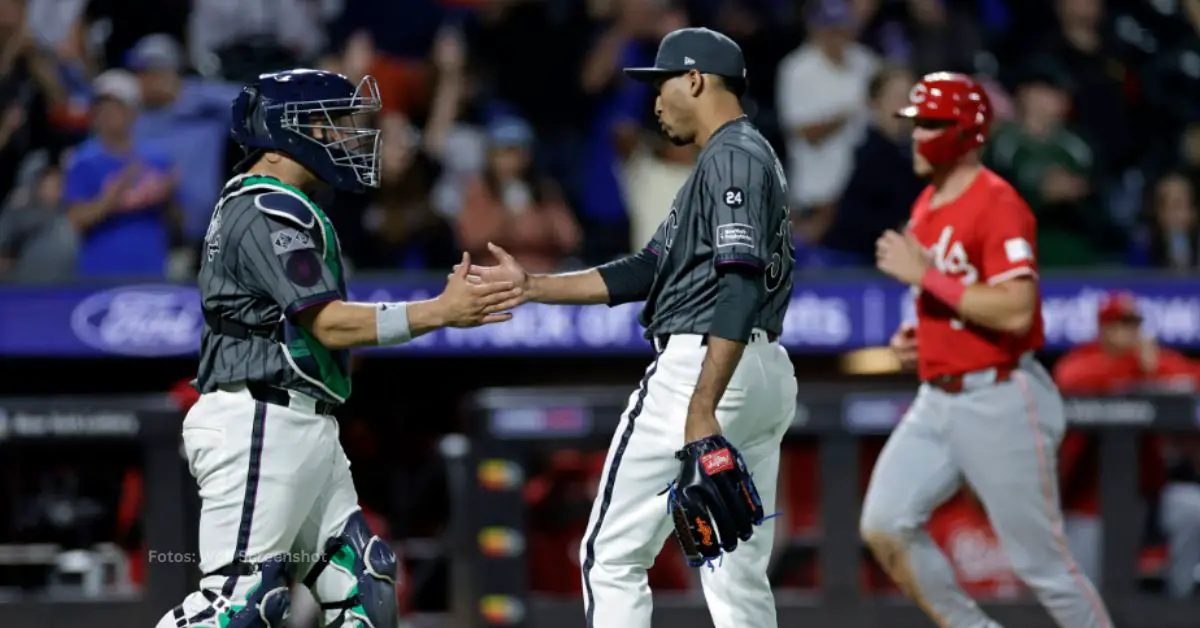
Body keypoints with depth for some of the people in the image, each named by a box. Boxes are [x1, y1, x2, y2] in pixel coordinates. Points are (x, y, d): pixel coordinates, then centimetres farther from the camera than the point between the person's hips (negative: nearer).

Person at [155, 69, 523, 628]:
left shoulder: (278, 208, 19)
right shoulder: (268, 214, -14)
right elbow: (329, 324, -20)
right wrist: (440, 312, -21)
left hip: (304, 432, 11)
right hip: (263, 425, -11)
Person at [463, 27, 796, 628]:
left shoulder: (732, 157, -10)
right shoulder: (750, 156, 22)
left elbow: (741, 285, -22)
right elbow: (646, 272, 22)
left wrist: (702, 407, -29)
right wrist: (530, 286, 19)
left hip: (703, 369, -10)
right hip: (768, 376, 10)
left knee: (613, 555, -4)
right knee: (740, 573, 7)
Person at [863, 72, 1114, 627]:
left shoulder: (997, 205, -15)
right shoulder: (926, 206, 13)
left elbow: (1014, 311, -25)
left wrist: (925, 274, -22)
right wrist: (916, 334, 8)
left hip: (1000, 401, -9)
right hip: (938, 400, 9)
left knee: (1039, 561, -3)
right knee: (884, 527, -5)